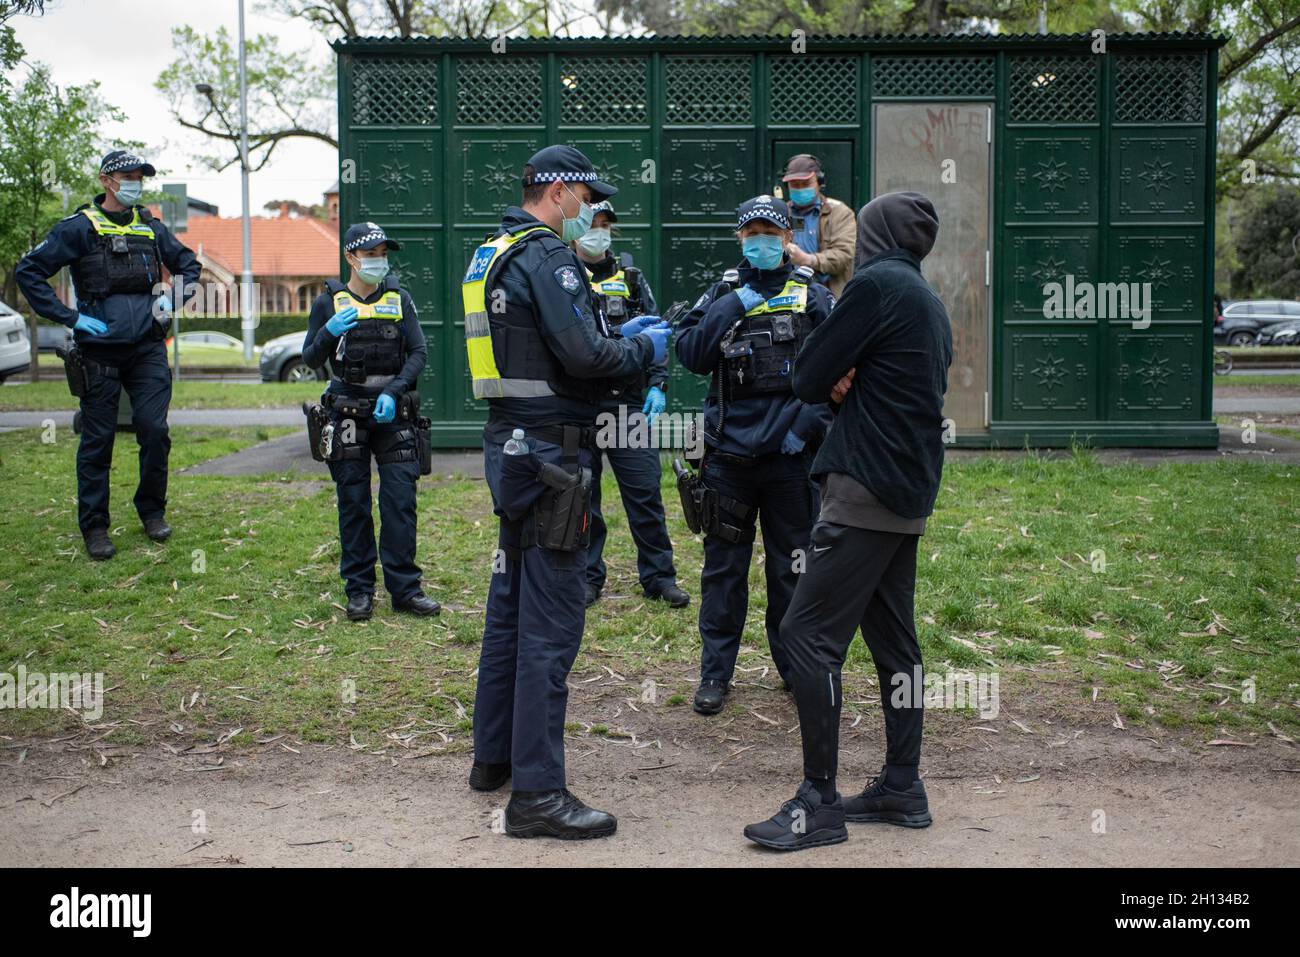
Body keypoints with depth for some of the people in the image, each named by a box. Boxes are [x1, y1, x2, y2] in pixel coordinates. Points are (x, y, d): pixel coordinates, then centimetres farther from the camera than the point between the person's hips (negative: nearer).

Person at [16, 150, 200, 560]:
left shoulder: (151, 228, 9)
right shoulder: (80, 227, -4)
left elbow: (189, 264, 25)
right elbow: (28, 271, -6)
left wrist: (172, 299, 8)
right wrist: (70, 318, -10)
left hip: (147, 349, 3)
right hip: (99, 352, -3)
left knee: (154, 430, -5)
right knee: (97, 441, 2)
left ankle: (152, 511, 15)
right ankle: (94, 528, 12)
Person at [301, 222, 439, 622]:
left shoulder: (400, 299, 7)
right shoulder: (329, 303, 5)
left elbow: (418, 352, 1)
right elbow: (311, 359, 3)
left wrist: (393, 392, -14)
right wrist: (329, 332, -18)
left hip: (393, 412, 1)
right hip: (347, 415, 0)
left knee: (400, 499, -3)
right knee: (353, 503, 3)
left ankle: (404, 588, 4)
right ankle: (359, 590, 11)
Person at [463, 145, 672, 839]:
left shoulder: (492, 255, 17)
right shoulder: (547, 255, -14)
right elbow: (580, 354, -22)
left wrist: (617, 337, 16)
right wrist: (642, 349, -4)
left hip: (511, 444, 10)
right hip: (549, 450, -10)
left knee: (511, 604, 18)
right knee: (550, 622, -8)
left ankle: (494, 756, 29)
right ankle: (536, 793, -6)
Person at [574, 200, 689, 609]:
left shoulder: (630, 276, 12)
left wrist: (658, 385, 0)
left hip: (629, 404, 1)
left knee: (645, 491, 1)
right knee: (582, 497, 6)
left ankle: (659, 576, 11)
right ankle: (587, 578, 18)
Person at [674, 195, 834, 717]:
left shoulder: (814, 297, 4)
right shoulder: (722, 294, 8)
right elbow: (689, 353, -5)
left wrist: (808, 425, -9)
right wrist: (731, 307, -12)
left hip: (791, 457, -1)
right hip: (729, 454, 1)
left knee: (793, 566, 9)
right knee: (723, 566, 7)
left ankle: (798, 667, 23)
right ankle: (715, 671, 16)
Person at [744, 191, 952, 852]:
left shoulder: (876, 284, -10)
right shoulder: (931, 304, 18)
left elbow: (808, 380, -11)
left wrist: (834, 378, 10)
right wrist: (848, 381, 0)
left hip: (867, 492, -10)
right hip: (909, 498, 10)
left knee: (807, 633, -9)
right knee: (893, 639, 14)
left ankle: (820, 803, -7)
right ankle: (901, 788, 20)